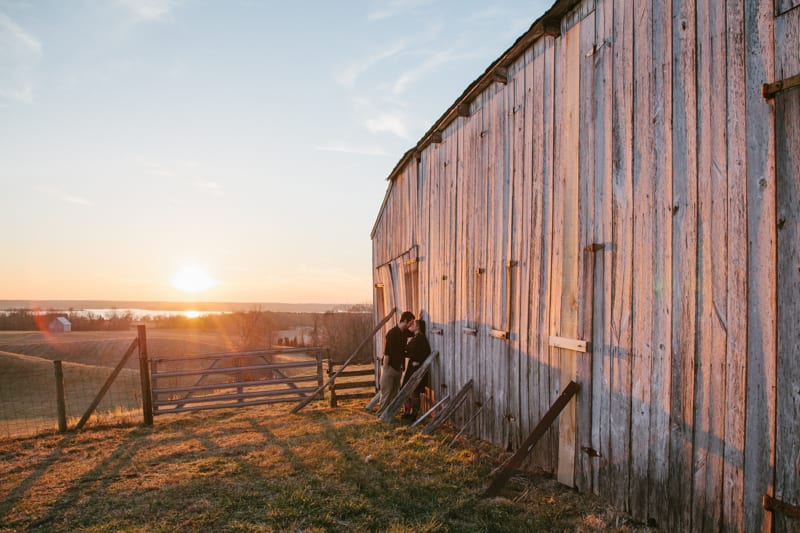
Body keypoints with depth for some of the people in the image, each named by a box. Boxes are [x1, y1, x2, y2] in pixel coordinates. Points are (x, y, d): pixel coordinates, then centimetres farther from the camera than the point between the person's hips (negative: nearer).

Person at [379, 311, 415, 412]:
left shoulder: (404, 332, 5)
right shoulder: (392, 333, -19)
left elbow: (414, 333, 30)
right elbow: (386, 353, -20)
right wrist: (385, 369, -20)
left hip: (398, 368, 8)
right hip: (389, 367, -8)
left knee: (394, 393, 13)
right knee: (386, 393, -1)